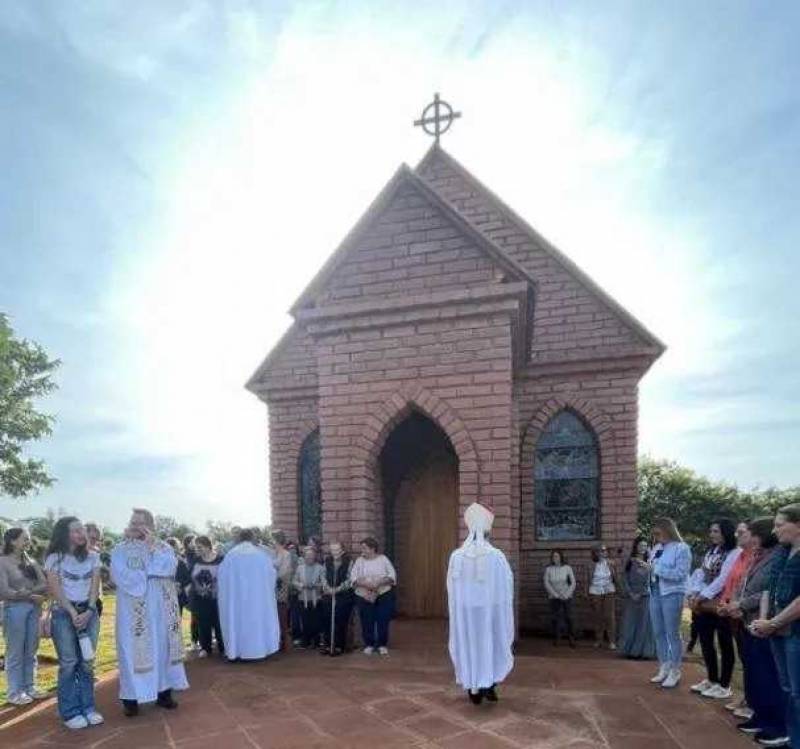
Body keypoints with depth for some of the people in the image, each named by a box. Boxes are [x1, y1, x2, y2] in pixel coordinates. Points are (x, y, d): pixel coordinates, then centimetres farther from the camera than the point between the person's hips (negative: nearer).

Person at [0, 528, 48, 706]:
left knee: (31, 651, 11)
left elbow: (45, 585, 4)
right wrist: (31, 596, -12)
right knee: (15, 653, 2)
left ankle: (29, 687, 21)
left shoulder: (30, 562, 10)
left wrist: (28, 590, -14)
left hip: (34, 609, 5)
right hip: (14, 609, -5)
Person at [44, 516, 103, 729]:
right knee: (68, 663, -2)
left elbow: (95, 585, 3)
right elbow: (55, 589, -7)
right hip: (64, 613, -3)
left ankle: (87, 707, 15)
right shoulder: (54, 558, -3)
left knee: (87, 662, 6)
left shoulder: (92, 556, 6)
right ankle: (70, 712, 7)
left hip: (89, 611, 3)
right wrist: (73, 613, -13)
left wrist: (89, 611, -10)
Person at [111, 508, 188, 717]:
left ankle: (163, 691, 16)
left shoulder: (163, 547, 7)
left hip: (160, 607, 2)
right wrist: (150, 575, -12)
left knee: (162, 645, 7)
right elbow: (120, 575, -14)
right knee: (134, 648, -2)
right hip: (134, 610, -2)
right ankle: (131, 697, 7)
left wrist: (153, 545, -13)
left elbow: (170, 567, -11)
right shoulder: (120, 550, 1)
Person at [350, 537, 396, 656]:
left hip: (384, 595, -1)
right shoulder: (359, 560, 3)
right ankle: (369, 645, 19)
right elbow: (353, 577, -4)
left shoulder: (383, 559, 1)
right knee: (367, 621, 3)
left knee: (383, 620, 2)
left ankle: (382, 645, 17)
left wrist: (380, 583, -18)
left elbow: (392, 575, -3)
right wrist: (364, 584, -20)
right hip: (365, 596, 1)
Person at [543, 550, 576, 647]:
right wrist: (555, 594, -9)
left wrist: (567, 594, -8)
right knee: (554, 617, -1)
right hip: (554, 597, 1)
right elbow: (546, 583, -3)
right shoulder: (548, 569, -3)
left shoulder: (567, 568, -4)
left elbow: (573, 582, 0)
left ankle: (571, 639, -1)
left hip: (566, 597, -1)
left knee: (568, 617, -7)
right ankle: (555, 638, 9)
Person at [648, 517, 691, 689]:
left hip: (672, 595, -7)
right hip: (655, 594, 7)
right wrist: (648, 568, -4)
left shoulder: (682, 548, -9)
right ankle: (664, 668, 22)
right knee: (658, 633, 12)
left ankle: (675, 672, 10)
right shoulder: (657, 547, 13)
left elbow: (679, 574, -18)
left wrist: (657, 569, -15)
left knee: (672, 633, 0)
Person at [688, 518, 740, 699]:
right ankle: (711, 680, 28)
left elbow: (723, 579, -18)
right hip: (704, 604, 8)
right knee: (706, 642, 14)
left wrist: (702, 596, -17)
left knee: (725, 645, 4)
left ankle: (724, 685, 13)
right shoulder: (710, 552, 14)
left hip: (721, 604, -8)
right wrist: (694, 594, -2)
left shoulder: (735, 553, -12)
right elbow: (702, 576, 13)